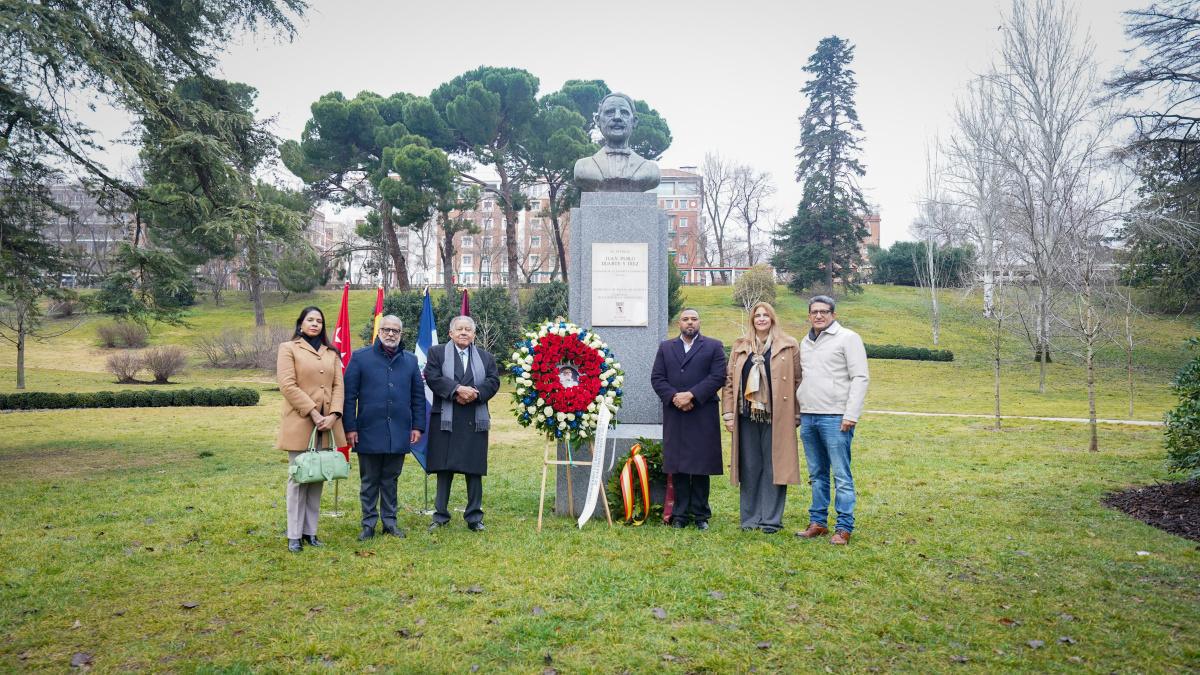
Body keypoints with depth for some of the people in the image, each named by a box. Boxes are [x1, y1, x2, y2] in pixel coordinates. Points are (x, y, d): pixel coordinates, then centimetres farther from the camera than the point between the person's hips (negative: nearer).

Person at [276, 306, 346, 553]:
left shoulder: (331, 353, 17)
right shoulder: (289, 348, 2)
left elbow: (338, 386, 9)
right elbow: (287, 385, -8)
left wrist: (333, 415, -8)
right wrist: (313, 413, -14)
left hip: (326, 424, 5)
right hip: (300, 424, -4)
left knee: (318, 479, 7)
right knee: (299, 479, -3)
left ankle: (310, 531, 15)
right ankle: (294, 535, 5)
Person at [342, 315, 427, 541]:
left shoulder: (410, 361, 10)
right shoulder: (360, 358, 0)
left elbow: (418, 396, 12)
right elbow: (349, 395, -2)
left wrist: (418, 426, 5)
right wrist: (350, 427, -7)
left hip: (399, 433, 3)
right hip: (369, 432, -2)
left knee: (390, 479, 12)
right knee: (369, 480, 8)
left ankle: (389, 521, 22)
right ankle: (369, 523, 18)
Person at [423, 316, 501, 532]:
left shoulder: (485, 357, 15)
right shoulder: (437, 353, 8)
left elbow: (493, 382, 3)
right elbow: (432, 377, -8)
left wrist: (475, 393, -15)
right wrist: (457, 389, -19)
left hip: (475, 422, 2)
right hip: (445, 421, -1)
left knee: (474, 470, 3)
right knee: (444, 469, 3)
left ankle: (474, 517, 12)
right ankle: (440, 515, 14)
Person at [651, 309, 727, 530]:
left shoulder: (714, 346, 8)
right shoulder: (665, 348, 16)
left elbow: (718, 377, -4)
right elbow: (656, 378, 7)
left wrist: (691, 395, -13)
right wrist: (673, 397, -10)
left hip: (703, 415, -2)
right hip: (674, 416, 2)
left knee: (701, 466, 0)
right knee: (677, 466, 3)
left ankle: (701, 514, 9)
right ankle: (680, 514, 9)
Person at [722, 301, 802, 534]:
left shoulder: (789, 346, 3)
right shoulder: (740, 346, 12)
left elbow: (797, 381, 2)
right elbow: (729, 380, 10)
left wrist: (796, 415, -2)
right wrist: (728, 413, 3)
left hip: (776, 417, -3)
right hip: (747, 415, 3)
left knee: (774, 467, 1)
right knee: (750, 467, 7)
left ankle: (771, 519, 9)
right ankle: (750, 518, 16)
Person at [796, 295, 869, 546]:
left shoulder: (847, 338, -4)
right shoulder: (806, 342, 17)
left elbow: (860, 378, -9)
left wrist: (851, 415, -15)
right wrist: (798, 412, 15)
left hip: (835, 417, -6)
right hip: (807, 417, 6)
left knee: (841, 475, -3)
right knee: (817, 474, 12)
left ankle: (844, 528, 4)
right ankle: (817, 522, 20)